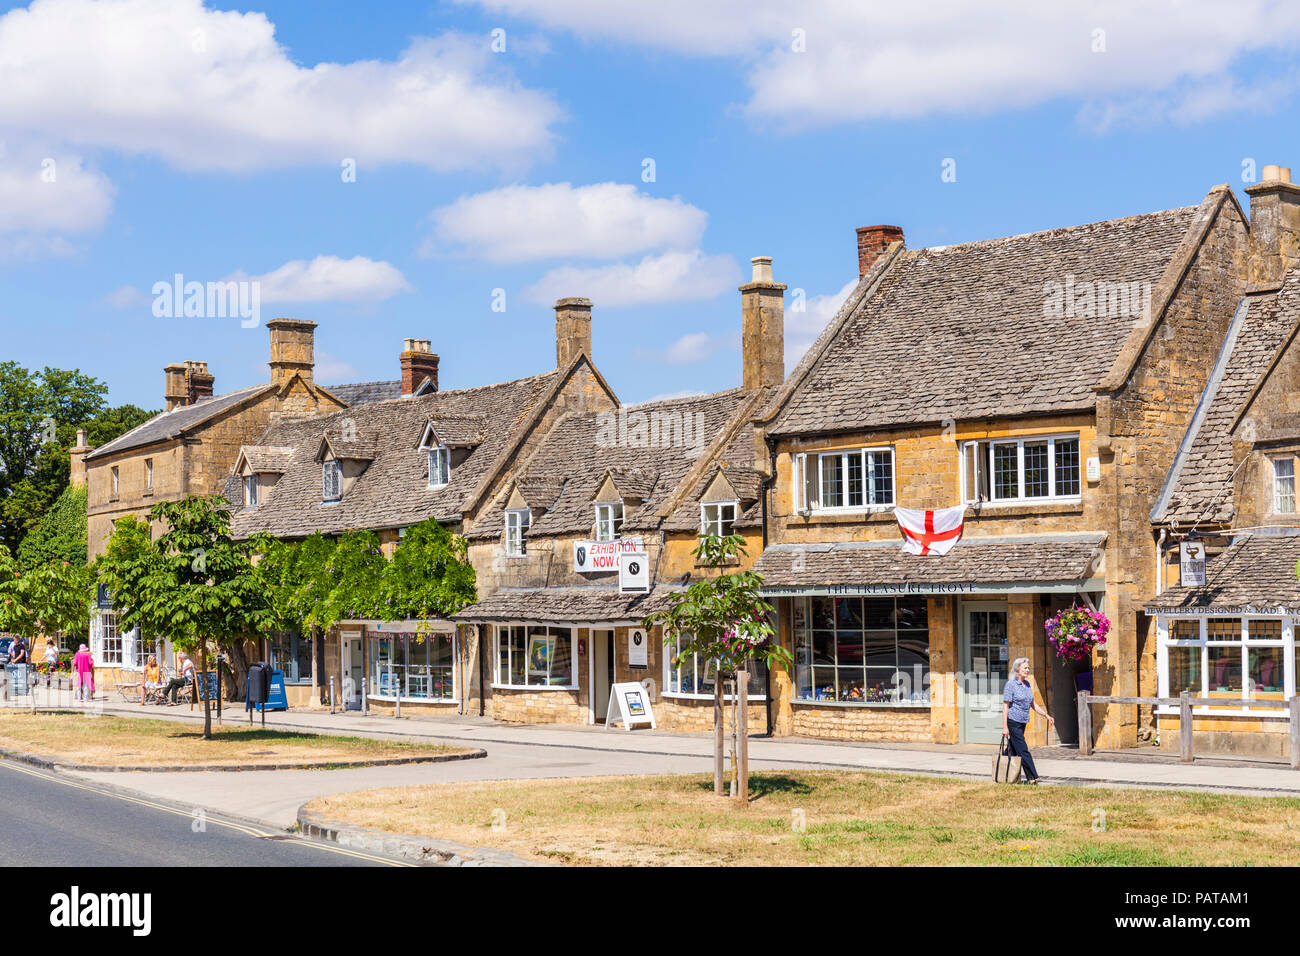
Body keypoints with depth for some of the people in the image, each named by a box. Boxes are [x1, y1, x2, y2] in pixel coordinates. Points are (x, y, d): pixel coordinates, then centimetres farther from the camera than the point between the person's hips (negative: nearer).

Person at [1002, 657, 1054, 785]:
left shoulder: (1027, 684, 12)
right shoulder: (1011, 684, -11)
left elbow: (1033, 704, 20)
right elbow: (1005, 707, -13)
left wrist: (1047, 715, 12)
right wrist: (1005, 727, -17)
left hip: (1022, 723, 7)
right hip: (1013, 722, -7)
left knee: (1014, 750, 10)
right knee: (1023, 750, -10)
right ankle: (1032, 777, -12)